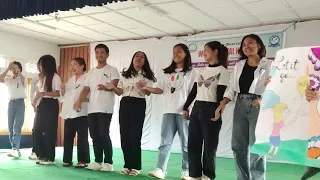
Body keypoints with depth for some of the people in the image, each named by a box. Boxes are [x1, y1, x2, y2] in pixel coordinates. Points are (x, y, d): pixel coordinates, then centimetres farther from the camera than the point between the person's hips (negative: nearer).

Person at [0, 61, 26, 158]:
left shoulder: (22, 79, 3)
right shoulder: (8, 79, 12)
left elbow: (23, 80, -21)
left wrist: (18, 70, -14)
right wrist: (8, 68, -9)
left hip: (20, 103, -4)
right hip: (11, 103, 4)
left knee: (17, 127, -15)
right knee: (11, 128, 3)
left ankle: (15, 149, -23)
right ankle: (16, 150, 8)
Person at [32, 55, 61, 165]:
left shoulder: (55, 77, -8)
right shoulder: (42, 77, 15)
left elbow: (58, 93, -14)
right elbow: (39, 91, 19)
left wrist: (44, 93, -24)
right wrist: (35, 100, 6)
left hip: (51, 104, -8)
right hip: (42, 104, 8)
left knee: (49, 131, -4)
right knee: (38, 130, 6)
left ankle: (50, 157, 3)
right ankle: (42, 155, 16)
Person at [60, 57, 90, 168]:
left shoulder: (87, 78, -4)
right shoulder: (70, 79, 20)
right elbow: (64, 95, 24)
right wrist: (62, 88, 3)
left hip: (81, 112, -7)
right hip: (69, 112, 7)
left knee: (82, 137, -1)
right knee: (68, 137, 8)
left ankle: (83, 160, 5)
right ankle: (67, 159, 16)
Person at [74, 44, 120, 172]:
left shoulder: (112, 70, 2)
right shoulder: (91, 72, 20)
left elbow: (114, 86, -11)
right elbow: (86, 89, 16)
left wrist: (105, 87, -34)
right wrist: (79, 101, -1)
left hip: (105, 109, -6)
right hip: (91, 109, 6)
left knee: (104, 135, -10)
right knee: (95, 136, 7)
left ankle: (108, 162, -2)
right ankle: (98, 161, 15)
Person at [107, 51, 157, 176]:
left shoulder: (147, 76, 3)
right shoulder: (124, 75, 14)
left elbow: (148, 93, -7)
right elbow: (120, 92, 9)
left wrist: (143, 87, -28)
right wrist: (112, 87, -11)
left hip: (139, 105, -4)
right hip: (124, 104, 4)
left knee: (135, 136, -6)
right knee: (124, 135, 3)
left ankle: (136, 166, 2)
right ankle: (127, 165, 12)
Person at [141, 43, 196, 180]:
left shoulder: (191, 72, 3)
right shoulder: (167, 72, 16)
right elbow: (160, 90, 10)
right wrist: (147, 88, -7)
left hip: (184, 112, -4)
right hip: (168, 111, 4)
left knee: (185, 143, 2)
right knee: (165, 141, 0)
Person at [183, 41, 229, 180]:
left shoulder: (222, 71, -3)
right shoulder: (202, 70, 17)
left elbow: (221, 93, -11)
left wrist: (218, 111, -20)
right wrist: (186, 107, 13)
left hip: (211, 109, -7)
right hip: (197, 108, 7)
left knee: (209, 144, 0)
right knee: (193, 143, 5)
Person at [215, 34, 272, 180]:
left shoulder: (268, 65, 0)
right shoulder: (239, 65, 14)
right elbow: (232, 88, 12)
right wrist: (222, 104, -1)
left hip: (258, 107, -5)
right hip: (240, 105, 5)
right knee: (238, 146, 5)